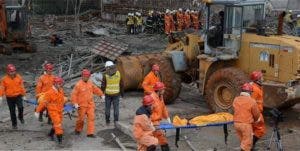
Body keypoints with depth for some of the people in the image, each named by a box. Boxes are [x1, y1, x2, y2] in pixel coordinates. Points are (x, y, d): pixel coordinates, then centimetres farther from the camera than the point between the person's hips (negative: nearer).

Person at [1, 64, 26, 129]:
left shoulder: (19, 77, -2)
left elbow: (22, 87, 6)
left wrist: (24, 95, 10)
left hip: (18, 96, 0)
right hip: (9, 97, 0)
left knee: (20, 107, -21)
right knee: (12, 111, 8)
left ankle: (20, 117, 11)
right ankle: (14, 124, 22)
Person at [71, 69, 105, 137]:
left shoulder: (90, 83, 6)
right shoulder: (78, 84, -12)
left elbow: (96, 89, 21)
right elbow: (73, 94, -13)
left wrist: (101, 94, 16)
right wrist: (75, 103, -19)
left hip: (90, 105, 5)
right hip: (82, 105, -5)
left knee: (91, 118, -3)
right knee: (81, 118, 7)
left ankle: (90, 133, 0)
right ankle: (78, 130, 33)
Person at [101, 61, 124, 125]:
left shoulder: (106, 76, -12)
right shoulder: (118, 74, -6)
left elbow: (103, 86, -6)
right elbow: (121, 85, 0)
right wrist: (122, 94, 10)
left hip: (108, 95, -1)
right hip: (116, 94, 1)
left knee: (107, 108, 13)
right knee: (116, 108, 7)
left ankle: (107, 121, 21)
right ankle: (116, 121, 6)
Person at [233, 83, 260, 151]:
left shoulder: (235, 100, 2)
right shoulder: (252, 101, -12)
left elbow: (236, 111, 7)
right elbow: (256, 114, -2)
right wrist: (255, 120, 19)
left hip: (236, 123, 6)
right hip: (246, 124, -6)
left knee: (243, 141, 23)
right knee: (247, 143, 6)